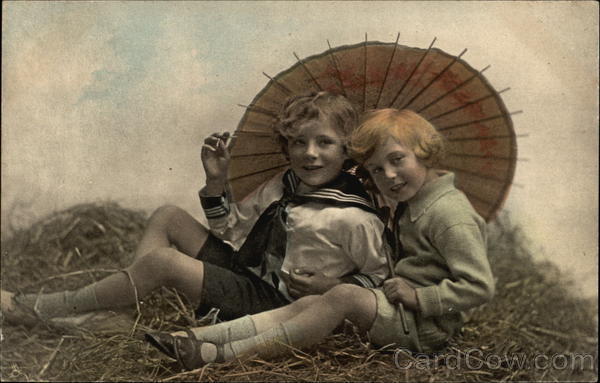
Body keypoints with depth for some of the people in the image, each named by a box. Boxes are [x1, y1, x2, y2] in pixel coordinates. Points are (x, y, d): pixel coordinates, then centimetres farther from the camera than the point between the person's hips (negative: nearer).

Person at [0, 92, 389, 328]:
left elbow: (383, 279, -11)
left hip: (275, 304, -8)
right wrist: (217, 181, 0)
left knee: (161, 259, -21)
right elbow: (233, 229, 13)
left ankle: (40, 308, -6)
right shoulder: (282, 185, 5)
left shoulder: (355, 220, -17)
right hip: (244, 270, 8)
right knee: (168, 216, 2)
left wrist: (333, 286, -21)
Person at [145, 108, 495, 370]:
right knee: (308, 304, -11)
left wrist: (419, 296, -20)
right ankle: (198, 339, -20)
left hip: (427, 326, -8)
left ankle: (223, 355, -31)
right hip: (404, 311, 9)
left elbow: (479, 287, -20)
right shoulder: (411, 204, 13)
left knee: (344, 296, -30)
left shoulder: (449, 214, -17)